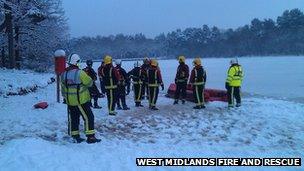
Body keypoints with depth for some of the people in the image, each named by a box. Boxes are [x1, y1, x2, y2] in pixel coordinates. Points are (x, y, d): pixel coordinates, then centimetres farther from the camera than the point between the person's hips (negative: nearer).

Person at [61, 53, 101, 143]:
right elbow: (89, 82, -10)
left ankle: (75, 136, 21)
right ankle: (90, 137, 1)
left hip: (70, 101, 7)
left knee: (73, 118, 15)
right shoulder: (79, 73, -18)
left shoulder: (64, 74, 5)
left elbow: (63, 88, 13)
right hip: (81, 100, -7)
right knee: (88, 117, 1)